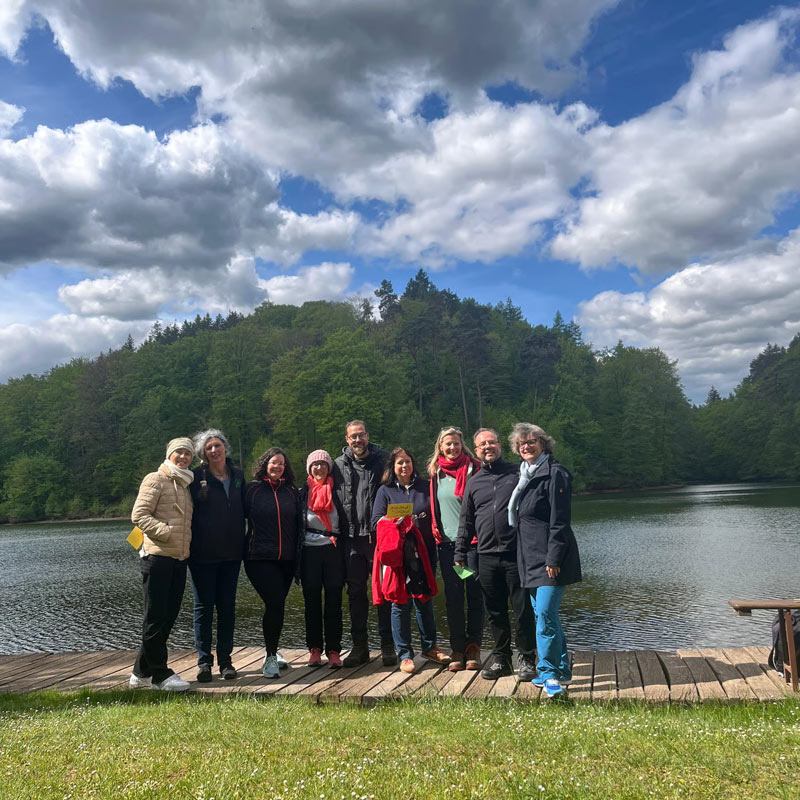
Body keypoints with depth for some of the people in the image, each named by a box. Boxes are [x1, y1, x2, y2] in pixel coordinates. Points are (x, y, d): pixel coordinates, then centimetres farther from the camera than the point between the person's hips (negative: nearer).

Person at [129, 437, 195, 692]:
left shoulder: (185, 485, 19)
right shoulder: (155, 480, -4)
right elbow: (139, 515, -13)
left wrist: (188, 546, 13)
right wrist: (165, 531, -21)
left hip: (179, 558, 8)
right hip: (158, 556, -8)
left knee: (168, 616, 11)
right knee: (156, 617, -2)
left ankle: (142, 671, 23)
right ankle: (160, 675, 6)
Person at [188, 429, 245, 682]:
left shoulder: (238, 475, 8)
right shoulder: (197, 477, -4)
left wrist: (242, 543, 10)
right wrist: (189, 545, -11)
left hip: (231, 552, 4)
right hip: (203, 554, -4)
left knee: (227, 607, 9)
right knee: (203, 606, 4)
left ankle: (225, 660, 18)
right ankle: (204, 661, 13)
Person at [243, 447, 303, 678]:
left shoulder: (291, 492, 10)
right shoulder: (252, 489, 0)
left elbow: (298, 526, 12)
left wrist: (298, 558, 7)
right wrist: (243, 549, -5)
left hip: (286, 559, 4)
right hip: (259, 558, -4)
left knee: (276, 605, 11)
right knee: (275, 603, -14)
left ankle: (272, 653, 27)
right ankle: (270, 657, -2)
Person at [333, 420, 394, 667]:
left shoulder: (383, 460, 1)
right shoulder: (339, 465, 6)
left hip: (379, 536, -2)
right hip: (353, 538, 2)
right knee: (355, 593, 9)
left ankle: (388, 645, 14)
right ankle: (359, 646, 20)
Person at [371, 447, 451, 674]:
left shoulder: (425, 487, 9)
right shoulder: (385, 491, 4)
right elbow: (377, 521, -1)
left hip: (424, 552, 2)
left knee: (425, 600, 11)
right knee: (400, 603, 2)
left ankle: (429, 646, 26)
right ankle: (404, 654, 11)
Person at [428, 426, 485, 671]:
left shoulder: (474, 468, -1)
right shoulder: (436, 473, 11)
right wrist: (436, 532, 11)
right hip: (446, 541, 3)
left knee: (474, 594, 1)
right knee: (453, 597, 4)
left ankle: (473, 647, 11)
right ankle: (457, 649, 12)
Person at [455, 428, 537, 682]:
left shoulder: (517, 474, 3)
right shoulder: (473, 483, 14)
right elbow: (466, 522, 18)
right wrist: (460, 554, 13)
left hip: (516, 555, -3)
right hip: (487, 557, 3)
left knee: (523, 609, 1)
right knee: (495, 611, 10)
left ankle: (527, 659, 15)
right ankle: (501, 658, 23)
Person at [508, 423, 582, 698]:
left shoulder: (555, 474, -11)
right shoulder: (524, 475, 16)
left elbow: (560, 521, -15)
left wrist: (553, 559, -19)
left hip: (550, 559, -9)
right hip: (530, 559, 9)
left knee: (545, 615, -11)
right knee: (543, 614, 14)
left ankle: (550, 674, 0)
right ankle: (561, 670, 25)